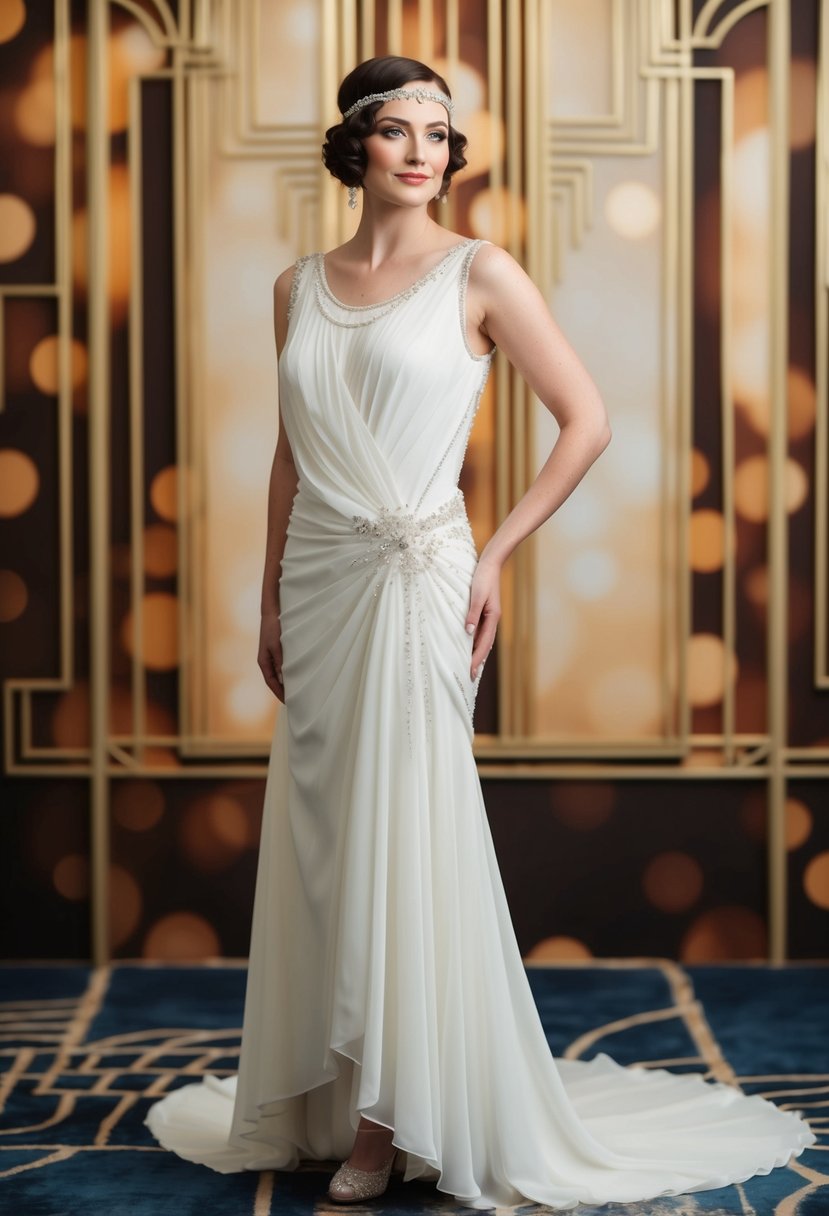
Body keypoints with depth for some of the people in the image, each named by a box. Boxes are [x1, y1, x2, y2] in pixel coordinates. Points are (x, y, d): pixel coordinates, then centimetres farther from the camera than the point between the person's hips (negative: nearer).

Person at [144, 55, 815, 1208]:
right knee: (319, 842, 8)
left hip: (415, 582, -5)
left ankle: (401, 1117, 8)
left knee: (405, 838, -2)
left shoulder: (479, 272, -3)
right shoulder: (300, 287, 11)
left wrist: (497, 553, -7)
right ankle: (329, 1098, 21)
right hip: (318, 584, 5)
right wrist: (271, 603, 14)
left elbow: (586, 422, -4)